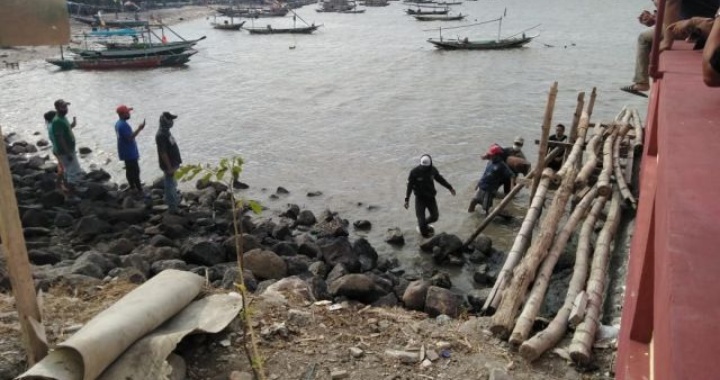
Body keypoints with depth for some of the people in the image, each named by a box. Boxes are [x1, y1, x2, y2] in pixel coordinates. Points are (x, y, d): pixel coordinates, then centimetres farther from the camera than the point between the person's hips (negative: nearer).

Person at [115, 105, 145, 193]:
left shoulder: (118, 123, 10)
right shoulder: (123, 125, -24)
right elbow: (130, 137, -29)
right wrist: (139, 129, -30)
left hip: (126, 152, 10)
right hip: (129, 152, -10)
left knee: (130, 170, 18)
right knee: (135, 171, -4)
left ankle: (133, 188, 27)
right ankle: (139, 190, 0)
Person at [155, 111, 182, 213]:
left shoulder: (166, 132, 6)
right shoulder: (161, 136, -25)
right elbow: (163, 153, -25)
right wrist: (169, 167, -22)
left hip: (172, 162, 10)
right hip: (168, 165, -10)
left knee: (172, 184, 21)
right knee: (170, 185, 0)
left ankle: (175, 201, 36)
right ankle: (172, 207, 9)